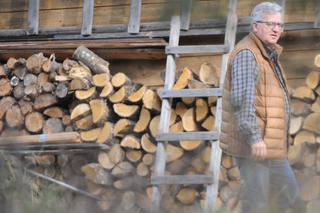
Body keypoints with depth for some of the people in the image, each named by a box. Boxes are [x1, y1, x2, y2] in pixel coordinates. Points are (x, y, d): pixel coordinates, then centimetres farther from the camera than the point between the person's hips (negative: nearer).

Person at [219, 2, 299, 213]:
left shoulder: (269, 55, 18)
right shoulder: (246, 54, -14)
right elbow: (242, 99, -24)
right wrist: (254, 137, -28)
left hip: (270, 144, 10)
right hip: (254, 142, -10)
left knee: (287, 192, 15)